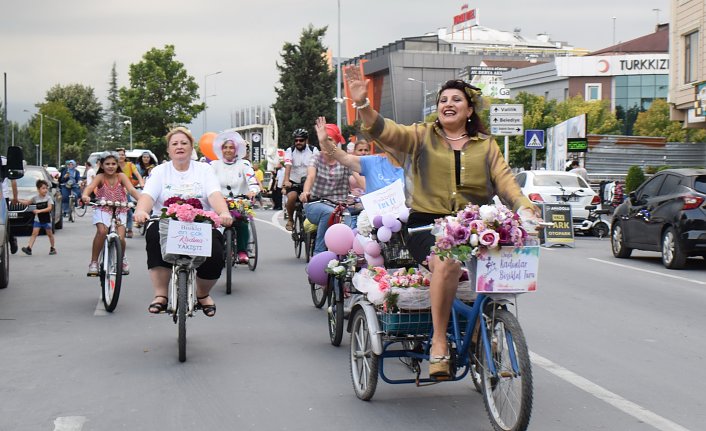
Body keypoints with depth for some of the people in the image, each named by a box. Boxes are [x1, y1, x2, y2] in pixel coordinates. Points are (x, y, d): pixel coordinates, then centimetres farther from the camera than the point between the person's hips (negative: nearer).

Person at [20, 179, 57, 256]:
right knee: (34, 233, -8)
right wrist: (18, 200, -3)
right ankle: (29, 248, -17)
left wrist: (39, 211, -28)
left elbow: (49, 208, -19)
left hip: (46, 219, -2)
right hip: (38, 219, 2)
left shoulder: (49, 198, -9)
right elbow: (27, 202, 9)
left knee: (49, 234, 9)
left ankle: (52, 248, 24)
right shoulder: (35, 197, 1)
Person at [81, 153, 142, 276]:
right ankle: (94, 262, -14)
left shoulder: (121, 176, -7)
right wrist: (85, 196, -52)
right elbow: (90, 187, -29)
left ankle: (123, 258, 20)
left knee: (120, 237, -16)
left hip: (120, 211, 1)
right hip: (103, 210, -1)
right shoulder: (100, 177, -10)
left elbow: (132, 190, -21)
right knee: (102, 231, -29)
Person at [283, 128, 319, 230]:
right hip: (294, 182, -1)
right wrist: (286, 181, -36)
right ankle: (290, 220, -4)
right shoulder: (290, 151, -5)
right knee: (292, 197, -28)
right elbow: (288, 166, -20)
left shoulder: (313, 150, -4)